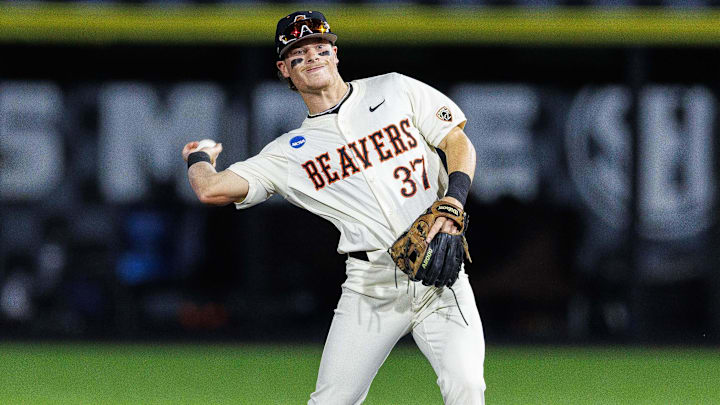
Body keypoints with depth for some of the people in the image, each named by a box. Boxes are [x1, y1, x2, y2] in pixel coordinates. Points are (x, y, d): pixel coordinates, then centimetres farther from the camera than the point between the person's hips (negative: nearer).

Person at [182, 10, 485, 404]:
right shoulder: (291, 151, 8)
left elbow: (458, 142, 8)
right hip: (372, 283, 1)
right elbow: (213, 189, 1)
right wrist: (198, 158, 23)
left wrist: (454, 201, -10)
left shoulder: (395, 90, 10)